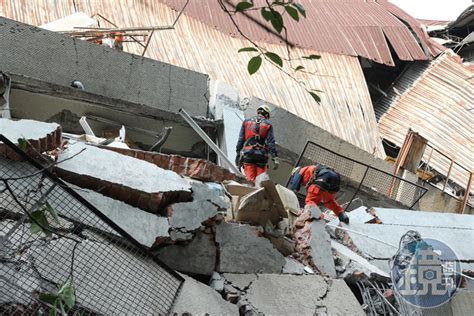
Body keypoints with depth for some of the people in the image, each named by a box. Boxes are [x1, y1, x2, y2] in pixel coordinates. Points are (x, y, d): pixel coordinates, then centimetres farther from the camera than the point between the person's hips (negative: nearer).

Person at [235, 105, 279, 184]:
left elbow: (240, 140, 8)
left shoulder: (246, 122, 12)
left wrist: (238, 155, 10)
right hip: (261, 156, -1)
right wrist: (275, 158, -5)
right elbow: (271, 142, -3)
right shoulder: (268, 124, 6)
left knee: (250, 179, -3)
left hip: (247, 155, 1)